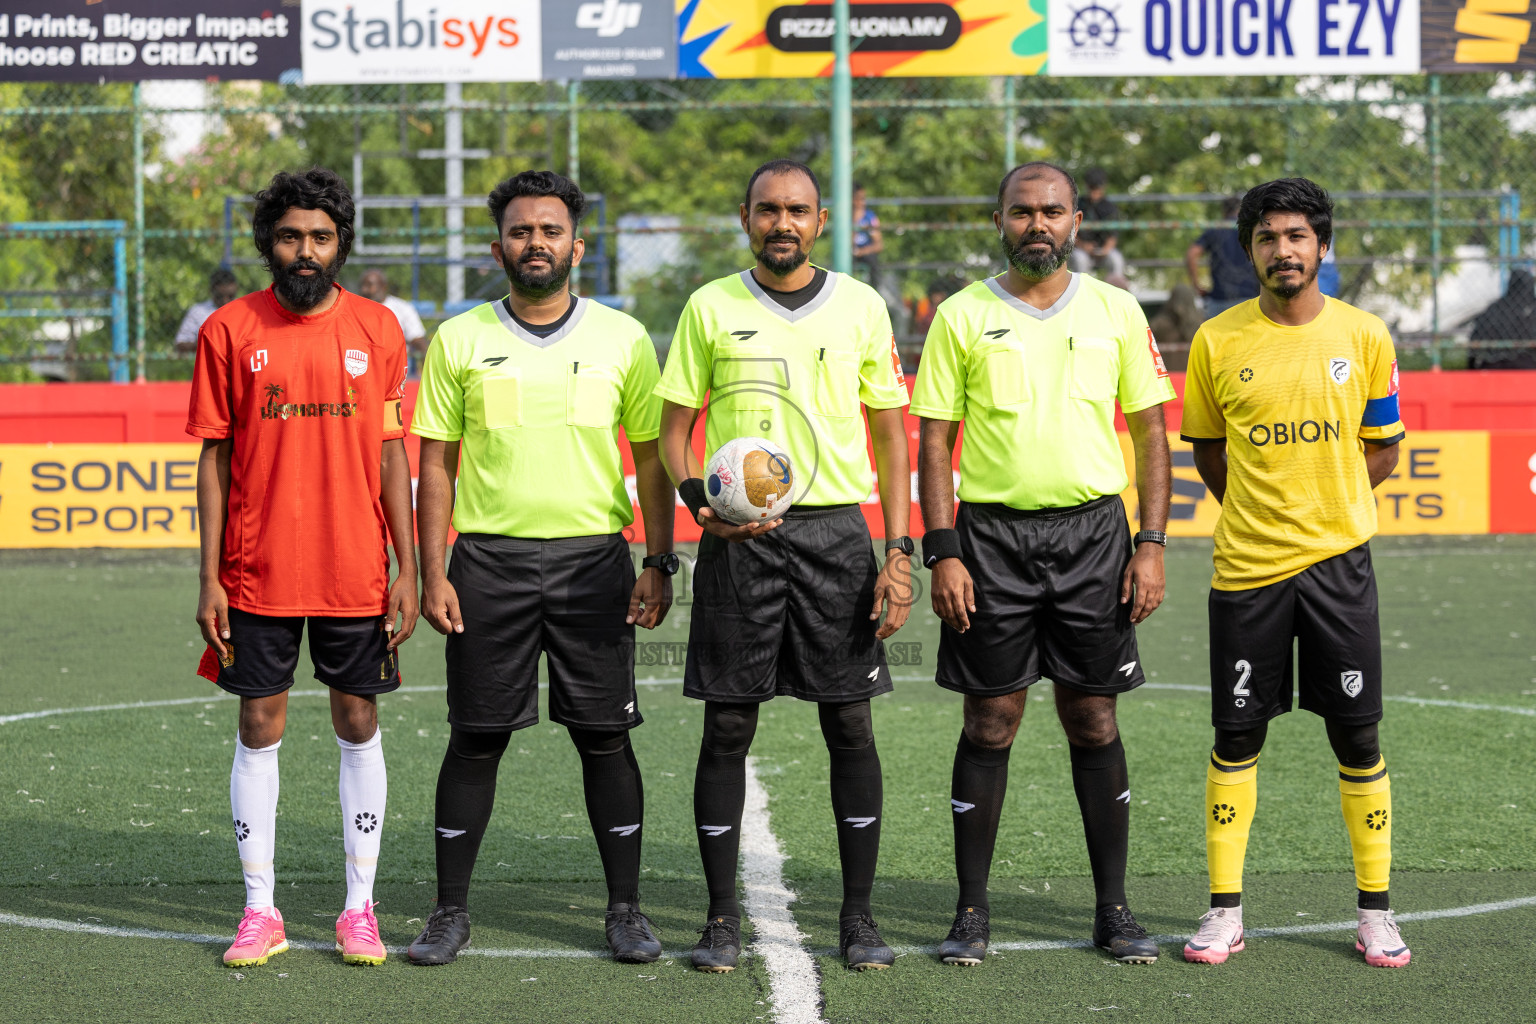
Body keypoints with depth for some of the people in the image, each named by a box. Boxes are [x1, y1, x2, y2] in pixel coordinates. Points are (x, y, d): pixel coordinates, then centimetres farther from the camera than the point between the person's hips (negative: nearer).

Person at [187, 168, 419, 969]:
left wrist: (408, 569, 0)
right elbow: (215, 457, 3)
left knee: (358, 726, 6)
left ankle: (360, 907, 16)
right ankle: (259, 911, 12)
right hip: (258, 574, -1)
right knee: (260, 728, 3)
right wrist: (210, 578, -2)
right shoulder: (229, 331, 1)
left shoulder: (377, 330, 3)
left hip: (356, 573, 1)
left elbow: (392, 454, 5)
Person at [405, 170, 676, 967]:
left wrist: (659, 563, 0)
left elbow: (652, 457, 8)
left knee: (605, 736, 2)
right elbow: (436, 462, 5)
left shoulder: (623, 338, 4)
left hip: (594, 560, 0)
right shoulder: (459, 341, 4)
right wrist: (432, 573, -2)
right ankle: (451, 910, 13)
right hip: (489, 561, 0)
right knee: (476, 739, 3)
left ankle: (625, 909, 12)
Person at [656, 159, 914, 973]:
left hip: (835, 530, 0)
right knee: (727, 728, 1)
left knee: (850, 725, 1)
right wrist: (697, 499, -13)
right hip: (739, 539, 0)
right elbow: (674, 427, 7)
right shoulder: (710, 309, 4)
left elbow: (890, 434, 8)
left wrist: (899, 552, 0)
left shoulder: (860, 308, 5)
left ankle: (858, 916, 10)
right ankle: (722, 918, 10)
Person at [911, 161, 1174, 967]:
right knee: (990, 722, 1)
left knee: (1094, 720, 4)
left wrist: (1150, 545, -1)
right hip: (993, 533, -1)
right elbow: (934, 441, 1)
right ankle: (972, 910, 9)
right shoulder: (962, 317, 2)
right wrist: (942, 552, -7)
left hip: (1092, 530, 1)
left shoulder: (1116, 312, 5)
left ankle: (1113, 909, 12)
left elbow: (1150, 432, 8)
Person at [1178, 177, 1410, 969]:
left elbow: (1382, 448, 10)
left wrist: (1324, 509, 4)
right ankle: (1225, 910, 12)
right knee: (1237, 735, 4)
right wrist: (1260, 511, 6)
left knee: (1357, 737, 2)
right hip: (1245, 568, 0)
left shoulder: (1364, 337, 0)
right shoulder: (1217, 342, -1)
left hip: (1337, 561, 0)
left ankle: (1375, 910, 12)